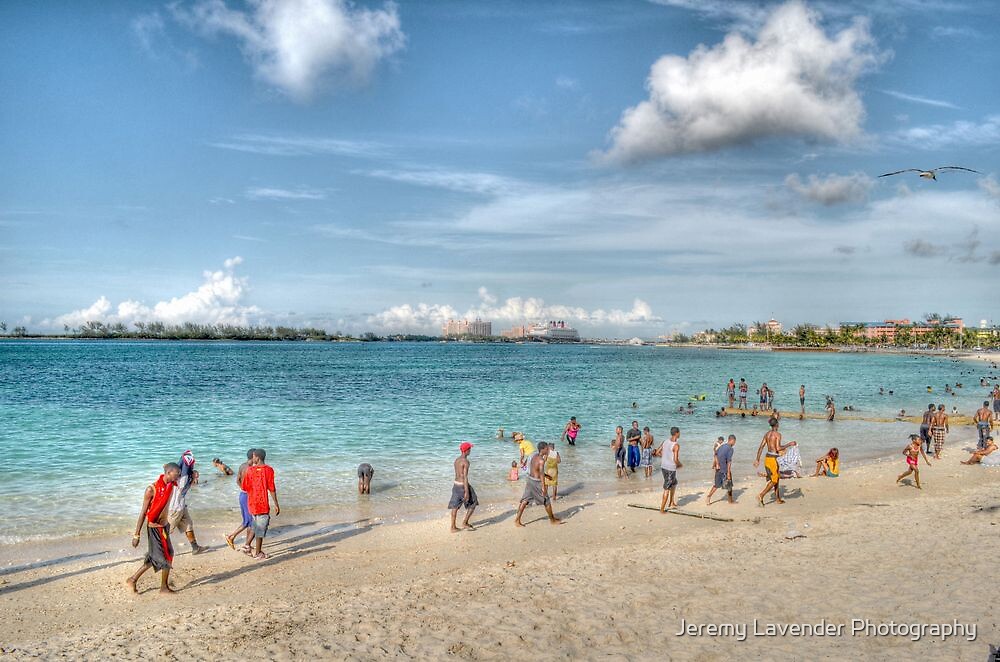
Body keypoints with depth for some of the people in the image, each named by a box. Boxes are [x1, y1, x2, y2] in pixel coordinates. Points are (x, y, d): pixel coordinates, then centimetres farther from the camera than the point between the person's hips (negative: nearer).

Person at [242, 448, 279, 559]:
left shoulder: (249, 469, -1)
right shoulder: (268, 470, -9)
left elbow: (245, 488, 4)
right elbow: (271, 489, -12)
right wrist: (276, 505, -7)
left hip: (251, 503, 4)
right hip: (262, 504, -4)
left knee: (255, 526, 21)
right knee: (261, 528, 4)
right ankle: (258, 553, 8)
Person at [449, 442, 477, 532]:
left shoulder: (456, 460, 9)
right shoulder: (466, 461, -17)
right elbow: (465, 477, -21)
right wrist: (467, 492, -20)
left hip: (456, 484, 8)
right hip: (463, 485, -8)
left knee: (455, 506, 9)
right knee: (473, 503, 9)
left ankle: (453, 527, 11)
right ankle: (465, 523, 10)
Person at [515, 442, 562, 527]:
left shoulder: (534, 456, 6)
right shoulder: (541, 460, -20)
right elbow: (541, 473, -29)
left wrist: (545, 475, 26)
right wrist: (543, 487, -32)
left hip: (530, 479, 8)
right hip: (537, 482, -8)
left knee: (525, 500, 10)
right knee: (547, 501, 9)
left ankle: (517, 520, 8)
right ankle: (552, 520, 24)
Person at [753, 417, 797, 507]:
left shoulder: (767, 433, 9)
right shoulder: (778, 434, -13)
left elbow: (761, 447, 7)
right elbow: (778, 448, -22)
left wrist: (757, 459, 11)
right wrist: (789, 444, -10)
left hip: (767, 457, 8)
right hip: (773, 458, -8)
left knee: (777, 478, 19)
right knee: (774, 480, 0)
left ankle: (778, 499, 25)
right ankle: (761, 496, -13)